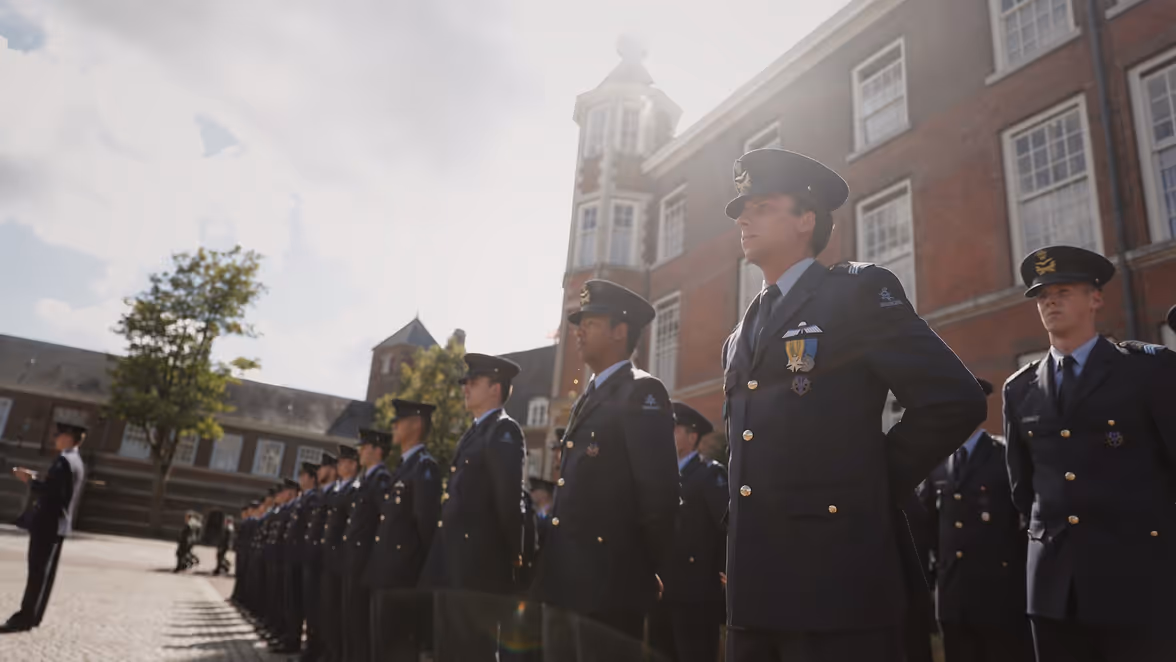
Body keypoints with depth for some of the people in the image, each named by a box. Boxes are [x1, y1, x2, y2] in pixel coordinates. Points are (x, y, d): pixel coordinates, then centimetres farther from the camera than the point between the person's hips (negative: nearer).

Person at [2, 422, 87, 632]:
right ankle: (32, 615, 17)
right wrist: (35, 479, 13)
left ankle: (25, 618, -4)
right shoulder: (76, 462, 17)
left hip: (49, 523, -10)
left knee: (37, 571, -7)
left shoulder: (64, 460, -16)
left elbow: (51, 491, -24)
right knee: (44, 571, 11)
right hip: (58, 523, 10)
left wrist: (29, 481, -14)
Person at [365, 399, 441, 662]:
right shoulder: (402, 466, 18)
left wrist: (419, 567, -15)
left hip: (402, 576, -10)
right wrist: (377, 565, 16)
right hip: (386, 573, 10)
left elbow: (426, 520, -18)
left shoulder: (424, 467, -12)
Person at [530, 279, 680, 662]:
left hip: (608, 584, -9)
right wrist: (550, 567, 15)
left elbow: (659, 489, -16)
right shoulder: (587, 399, 19)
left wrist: (649, 569, -10)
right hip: (564, 579, 9)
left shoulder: (641, 392, -9)